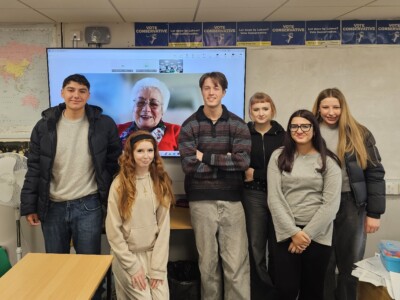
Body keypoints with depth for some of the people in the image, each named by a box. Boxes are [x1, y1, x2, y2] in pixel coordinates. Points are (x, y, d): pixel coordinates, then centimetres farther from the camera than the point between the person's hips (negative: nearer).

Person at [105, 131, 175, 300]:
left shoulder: (161, 182, -1)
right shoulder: (120, 184, -9)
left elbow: (164, 226, -4)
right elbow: (113, 230, -8)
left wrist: (158, 267, -9)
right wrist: (133, 266, -11)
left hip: (154, 254, 3)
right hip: (127, 255, -2)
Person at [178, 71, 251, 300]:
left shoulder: (238, 125, 3)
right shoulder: (190, 126, 1)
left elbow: (243, 161, -11)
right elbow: (189, 166, -11)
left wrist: (206, 157, -11)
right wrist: (226, 161, -11)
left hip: (232, 200, 0)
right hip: (202, 201, 0)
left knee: (237, 264, 2)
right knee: (208, 262, 11)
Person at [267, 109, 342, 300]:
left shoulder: (328, 161, 0)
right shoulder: (279, 157, 1)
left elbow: (331, 203, -6)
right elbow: (274, 198, -5)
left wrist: (307, 233, -11)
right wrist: (293, 232, -11)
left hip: (318, 235, 0)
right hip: (286, 233, 0)